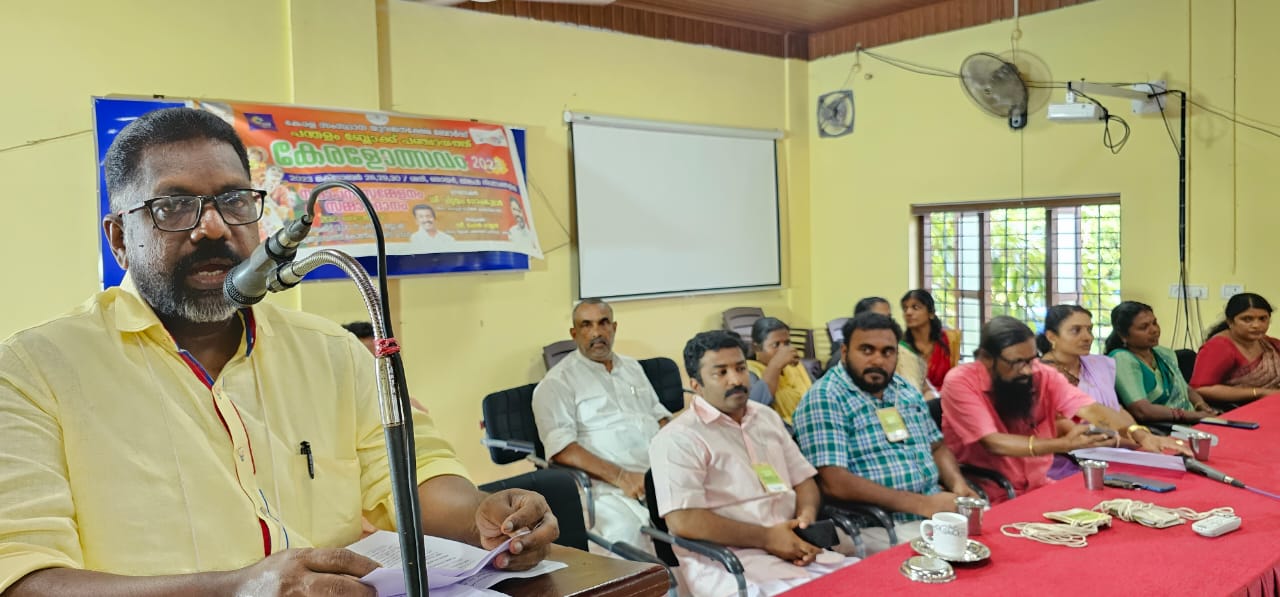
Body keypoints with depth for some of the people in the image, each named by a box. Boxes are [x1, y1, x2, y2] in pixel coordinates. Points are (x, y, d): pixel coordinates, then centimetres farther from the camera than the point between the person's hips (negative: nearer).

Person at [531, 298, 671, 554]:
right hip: (610, 487, -6)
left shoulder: (632, 367, 23)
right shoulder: (557, 382, 2)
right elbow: (561, 447, -9)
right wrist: (620, 477, -18)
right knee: (626, 530, -35)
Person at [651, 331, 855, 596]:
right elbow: (682, 521, -16)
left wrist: (806, 518, -3)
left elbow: (803, 480, 21)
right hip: (726, 561, -7)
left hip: (789, 546, 7)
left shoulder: (767, 417, 18)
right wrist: (766, 538, -14)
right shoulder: (678, 438, -7)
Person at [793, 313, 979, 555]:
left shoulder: (906, 390, 13)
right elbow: (833, 482, -21)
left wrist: (959, 485, -1)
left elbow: (937, 447, 22)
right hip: (879, 527, -8)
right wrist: (921, 504, -22)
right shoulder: (824, 399, -12)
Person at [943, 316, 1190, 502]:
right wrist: (1064, 444, -35)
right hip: (988, 499, -5)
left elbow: (1091, 409, -14)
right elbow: (993, 443, -25)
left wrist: (1139, 434, -33)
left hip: (1039, 489, 5)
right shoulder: (960, 382, -16)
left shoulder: (1042, 374, -3)